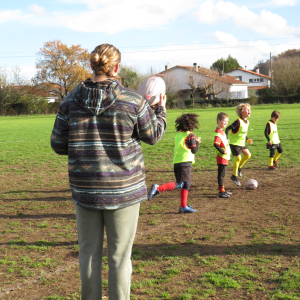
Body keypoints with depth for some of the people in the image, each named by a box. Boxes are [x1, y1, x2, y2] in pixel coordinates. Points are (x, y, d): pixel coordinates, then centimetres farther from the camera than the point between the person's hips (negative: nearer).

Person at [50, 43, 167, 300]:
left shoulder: (71, 101, -2)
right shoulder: (132, 101, -10)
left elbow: (58, 145, 2)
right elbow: (153, 135, 4)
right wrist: (161, 109, 21)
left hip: (85, 190, 3)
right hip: (123, 189, -3)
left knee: (89, 253, 15)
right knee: (120, 255, 8)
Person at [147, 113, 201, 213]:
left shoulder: (178, 135, 13)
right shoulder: (190, 135, -8)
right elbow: (194, 150, -8)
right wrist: (197, 142, 10)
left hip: (177, 162, 8)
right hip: (185, 163, -8)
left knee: (186, 184, 15)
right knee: (179, 184, -11)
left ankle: (184, 206, 16)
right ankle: (158, 188, -24)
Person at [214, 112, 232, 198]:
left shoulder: (221, 131, 13)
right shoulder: (218, 133, -19)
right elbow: (216, 144, -28)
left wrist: (226, 141, 14)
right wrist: (223, 151, -26)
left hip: (225, 157, 10)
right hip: (222, 157, -10)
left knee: (222, 174, 17)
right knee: (221, 174, -5)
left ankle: (222, 190, 26)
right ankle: (221, 192, 0)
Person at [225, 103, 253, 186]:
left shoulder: (247, 122, 5)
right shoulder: (238, 122, -22)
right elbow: (228, 129, -25)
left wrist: (247, 139, 13)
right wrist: (226, 139, -33)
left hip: (242, 143, 8)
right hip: (235, 143, -8)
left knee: (248, 155, 4)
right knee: (238, 158, -7)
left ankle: (239, 168, 24)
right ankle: (234, 176, 7)